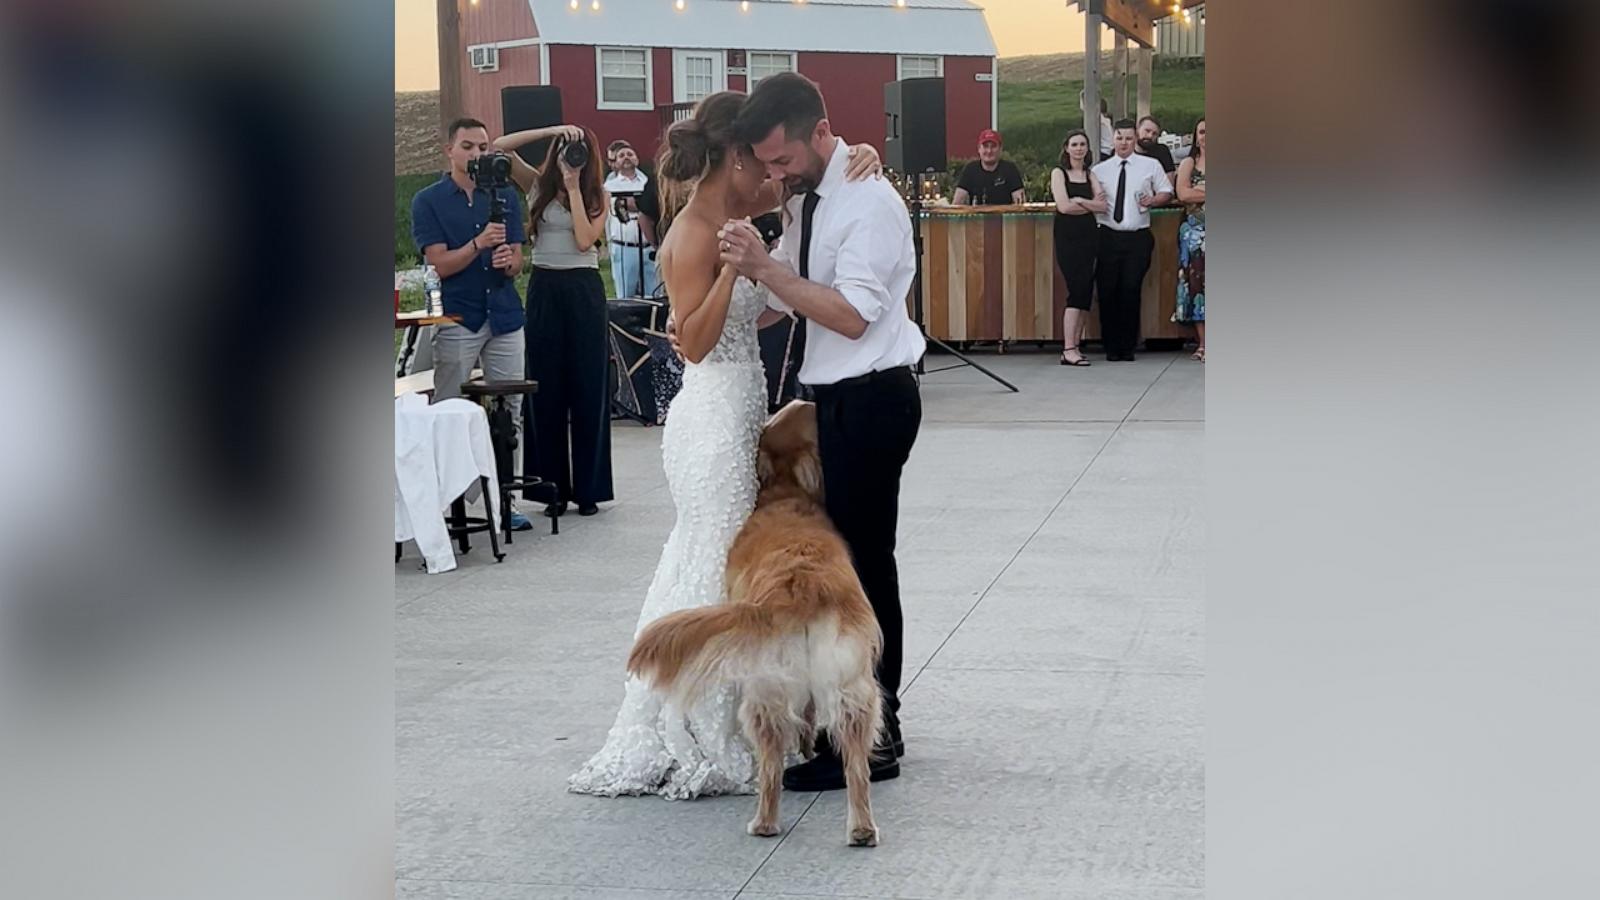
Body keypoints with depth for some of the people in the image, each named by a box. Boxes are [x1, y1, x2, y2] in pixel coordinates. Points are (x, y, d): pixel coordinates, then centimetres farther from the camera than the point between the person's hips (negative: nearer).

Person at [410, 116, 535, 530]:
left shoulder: (505, 197, 9)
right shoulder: (428, 201, 0)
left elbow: (517, 263, 8)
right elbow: (441, 263, -8)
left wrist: (508, 261, -16)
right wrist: (478, 245, -24)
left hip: (505, 317, 3)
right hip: (457, 320, -3)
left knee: (509, 414, 3)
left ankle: (503, 499, 9)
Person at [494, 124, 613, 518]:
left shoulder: (598, 196, 4)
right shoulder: (538, 185, 6)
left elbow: (585, 239, -12)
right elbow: (501, 146, -8)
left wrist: (574, 188, -10)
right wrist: (553, 130, -13)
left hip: (584, 291, -1)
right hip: (544, 289, 1)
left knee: (588, 387, 1)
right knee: (546, 389, 3)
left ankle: (589, 488, 7)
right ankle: (553, 486, 9)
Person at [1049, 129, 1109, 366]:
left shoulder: (1090, 175, 14)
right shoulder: (1059, 173, 1)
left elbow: (1103, 206, 0)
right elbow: (1064, 206, -12)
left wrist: (1079, 200, -12)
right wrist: (1091, 204, -1)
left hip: (1089, 235, 5)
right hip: (1067, 237, -5)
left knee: (1085, 292, 0)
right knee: (1078, 290, -13)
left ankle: (1075, 345, 4)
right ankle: (1068, 349, -14)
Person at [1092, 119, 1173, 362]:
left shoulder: (1150, 166, 7)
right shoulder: (1099, 170, 10)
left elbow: (1166, 192, 11)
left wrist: (1153, 200, -7)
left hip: (1138, 238, -1)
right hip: (1108, 237, 1)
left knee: (1131, 290, -3)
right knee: (1107, 291, -1)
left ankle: (1128, 346, 7)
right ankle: (1111, 347, 9)